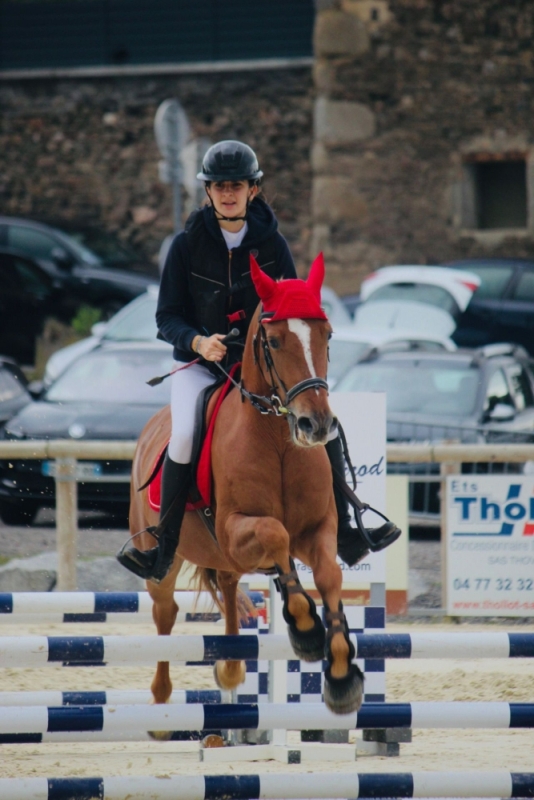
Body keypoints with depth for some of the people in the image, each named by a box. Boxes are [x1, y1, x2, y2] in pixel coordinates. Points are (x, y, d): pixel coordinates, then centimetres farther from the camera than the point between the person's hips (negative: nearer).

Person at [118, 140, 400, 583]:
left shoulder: (272, 244, 0)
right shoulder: (188, 244, -5)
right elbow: (167, 316, -4)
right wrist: (199, 341, -24)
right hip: (201, 363, -2)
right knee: (185, 436, -30)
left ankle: (344, 535, -5)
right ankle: (163, 550, -20)